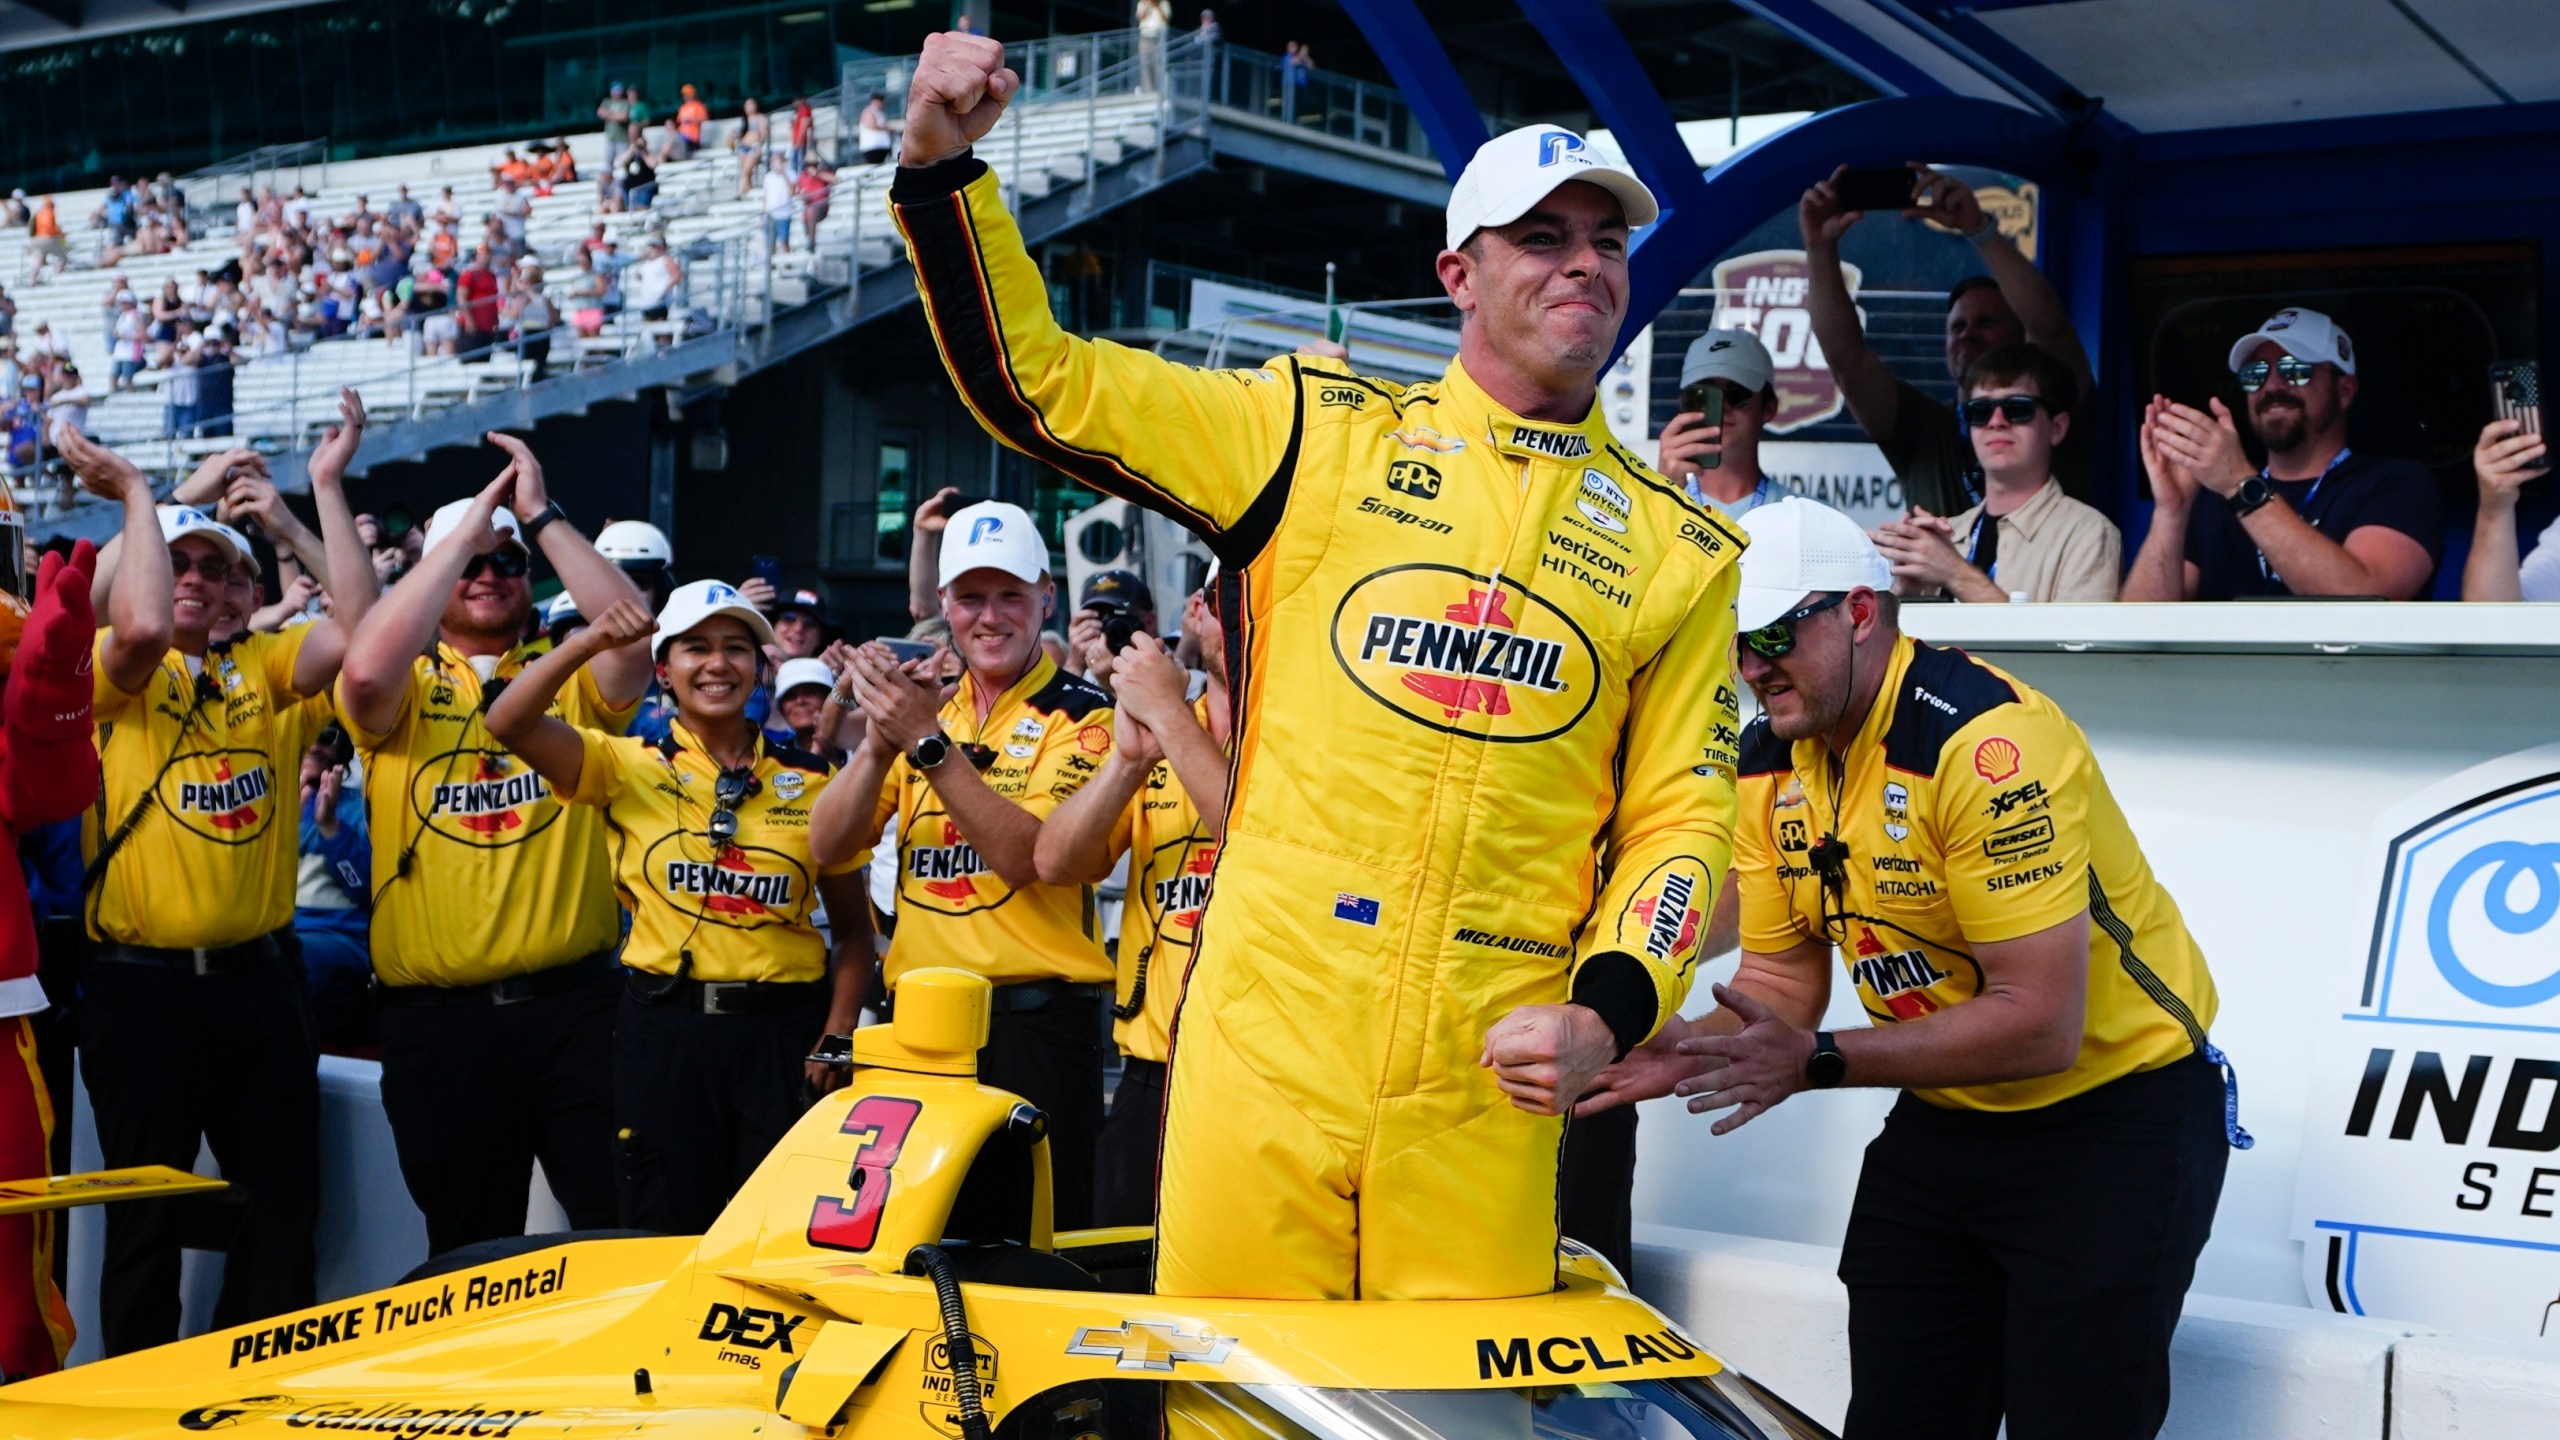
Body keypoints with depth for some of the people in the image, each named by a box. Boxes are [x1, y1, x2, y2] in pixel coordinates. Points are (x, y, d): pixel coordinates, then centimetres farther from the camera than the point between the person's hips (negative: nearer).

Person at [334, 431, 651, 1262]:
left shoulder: (568, 679, 9)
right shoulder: (406, 688, 6)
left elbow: (632, 637, -12)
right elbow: (366, 669, -18)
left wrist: (542, 516, -12)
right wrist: (463, 528, -13)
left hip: (572, 1003, 0)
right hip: (438, 1020, 0)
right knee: (469, 1246, 10)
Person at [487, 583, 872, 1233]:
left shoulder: (812, 782, 6)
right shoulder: (628, 767, 4)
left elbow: (853, 927, 8)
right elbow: (509, 723, -11)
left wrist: (837, 1036, -5)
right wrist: (590, 642, -22)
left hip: (784, 1031, 1)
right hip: (664, 1030, 0)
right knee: (669, 1235, 5)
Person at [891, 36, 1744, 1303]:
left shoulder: (1677, 547, 11)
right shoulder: (1321, 433, 7)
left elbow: (1681, 815, 11)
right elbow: (1034, 380, 4)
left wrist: (1609, 1011, -5)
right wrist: (942, 168, -8)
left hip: (1486, 1078, 1)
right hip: (1264, 1042, -1)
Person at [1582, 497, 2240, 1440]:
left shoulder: (1986, 741, -27)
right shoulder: (1769, 761, -1)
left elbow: (2039, 1026, -29)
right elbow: (1784, 979, 5)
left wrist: (1816, 1062, -29)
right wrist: (1686, 1053, -16)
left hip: (2117, 1115, -7)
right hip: (1943, 1117, 8)